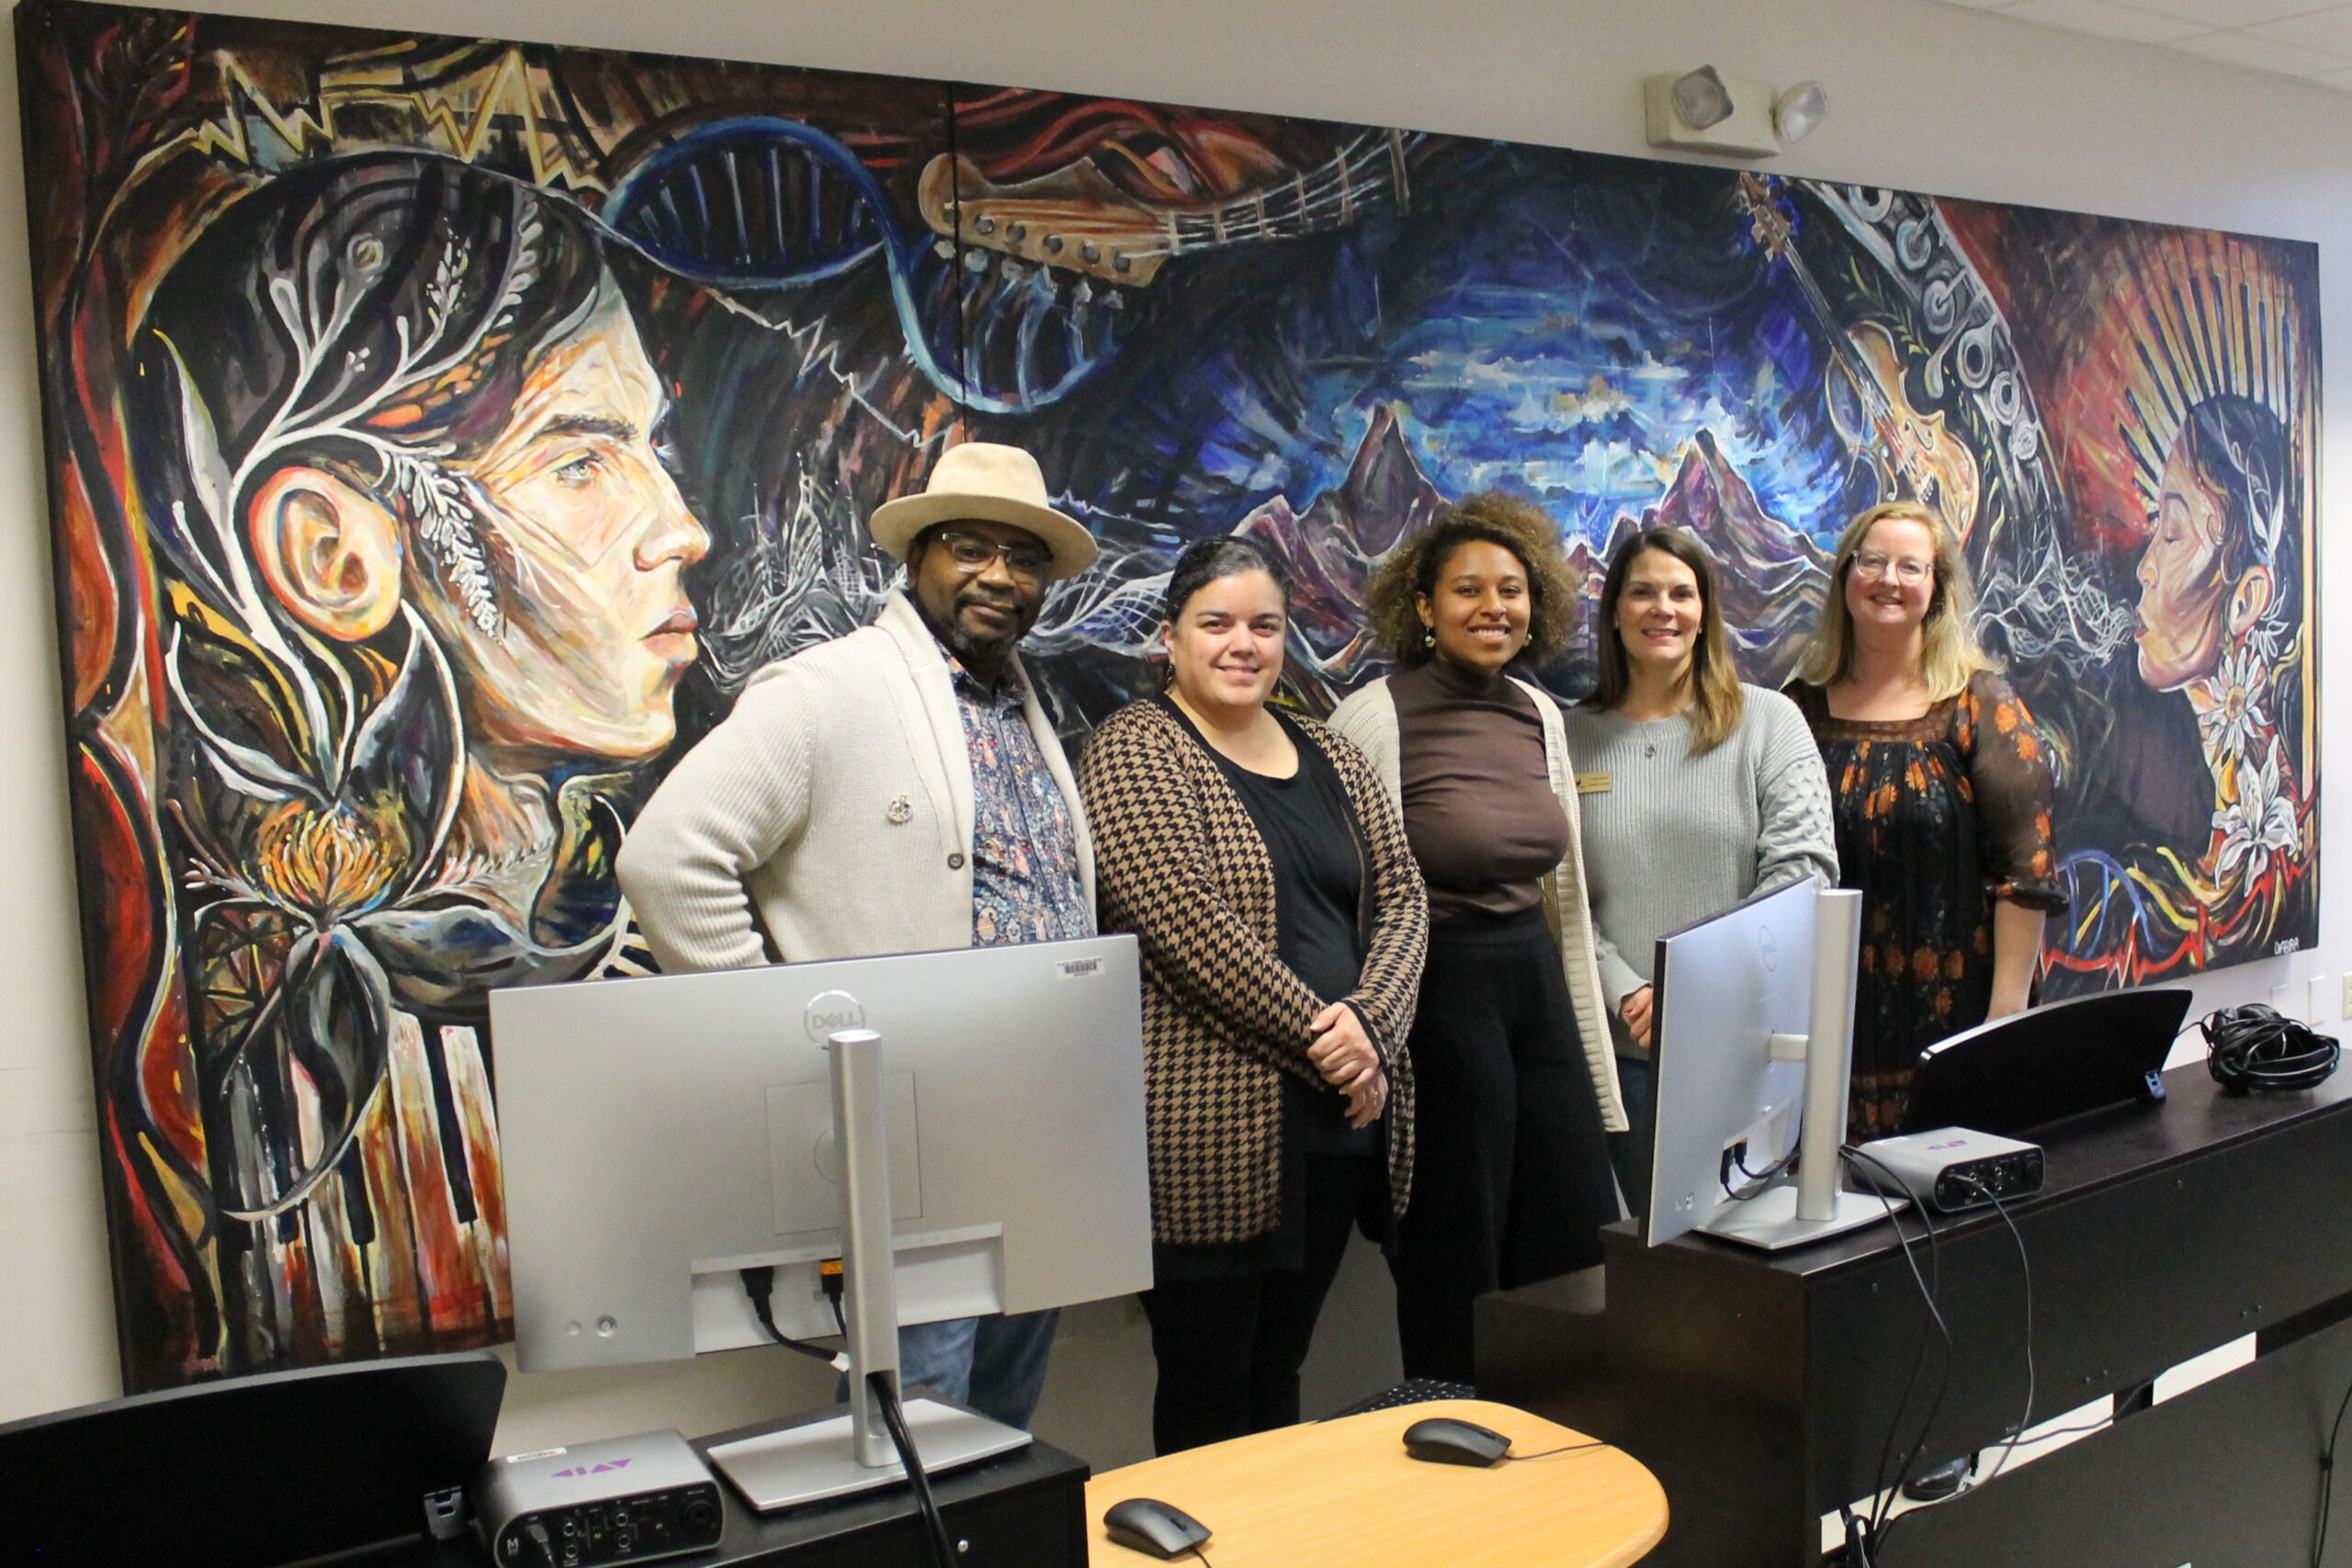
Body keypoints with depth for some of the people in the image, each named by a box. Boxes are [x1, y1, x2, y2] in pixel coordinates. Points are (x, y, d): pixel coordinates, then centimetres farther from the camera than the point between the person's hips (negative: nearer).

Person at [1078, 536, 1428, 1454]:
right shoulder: (1135, 752, -6)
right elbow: (1186, 919, -16)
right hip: (1208, 1128, -6)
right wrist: (1316, 1029, -14)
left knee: (1279, 1370, 17)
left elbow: (1401, 898, 10)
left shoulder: (1331, 758, 15)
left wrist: (1370, 1023, -8)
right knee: (1207, 1389, 4)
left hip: (1340, 1120, 6)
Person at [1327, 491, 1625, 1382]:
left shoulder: (1540, 715, 10)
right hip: (1440, 992, -7)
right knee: (1456, 1272, 5)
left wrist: (1596, 1061, 17)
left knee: (1580, 1255, 10)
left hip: (1538, 983, 7)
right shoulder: (1375, 718, -11)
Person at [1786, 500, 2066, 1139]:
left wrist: (2007, 1014, -11)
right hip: (1828, 1016, 2)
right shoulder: (1803, 707, 6)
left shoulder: (1980, 705, -2)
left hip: (1950, 1013, -2)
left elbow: (2025, 871, -6)